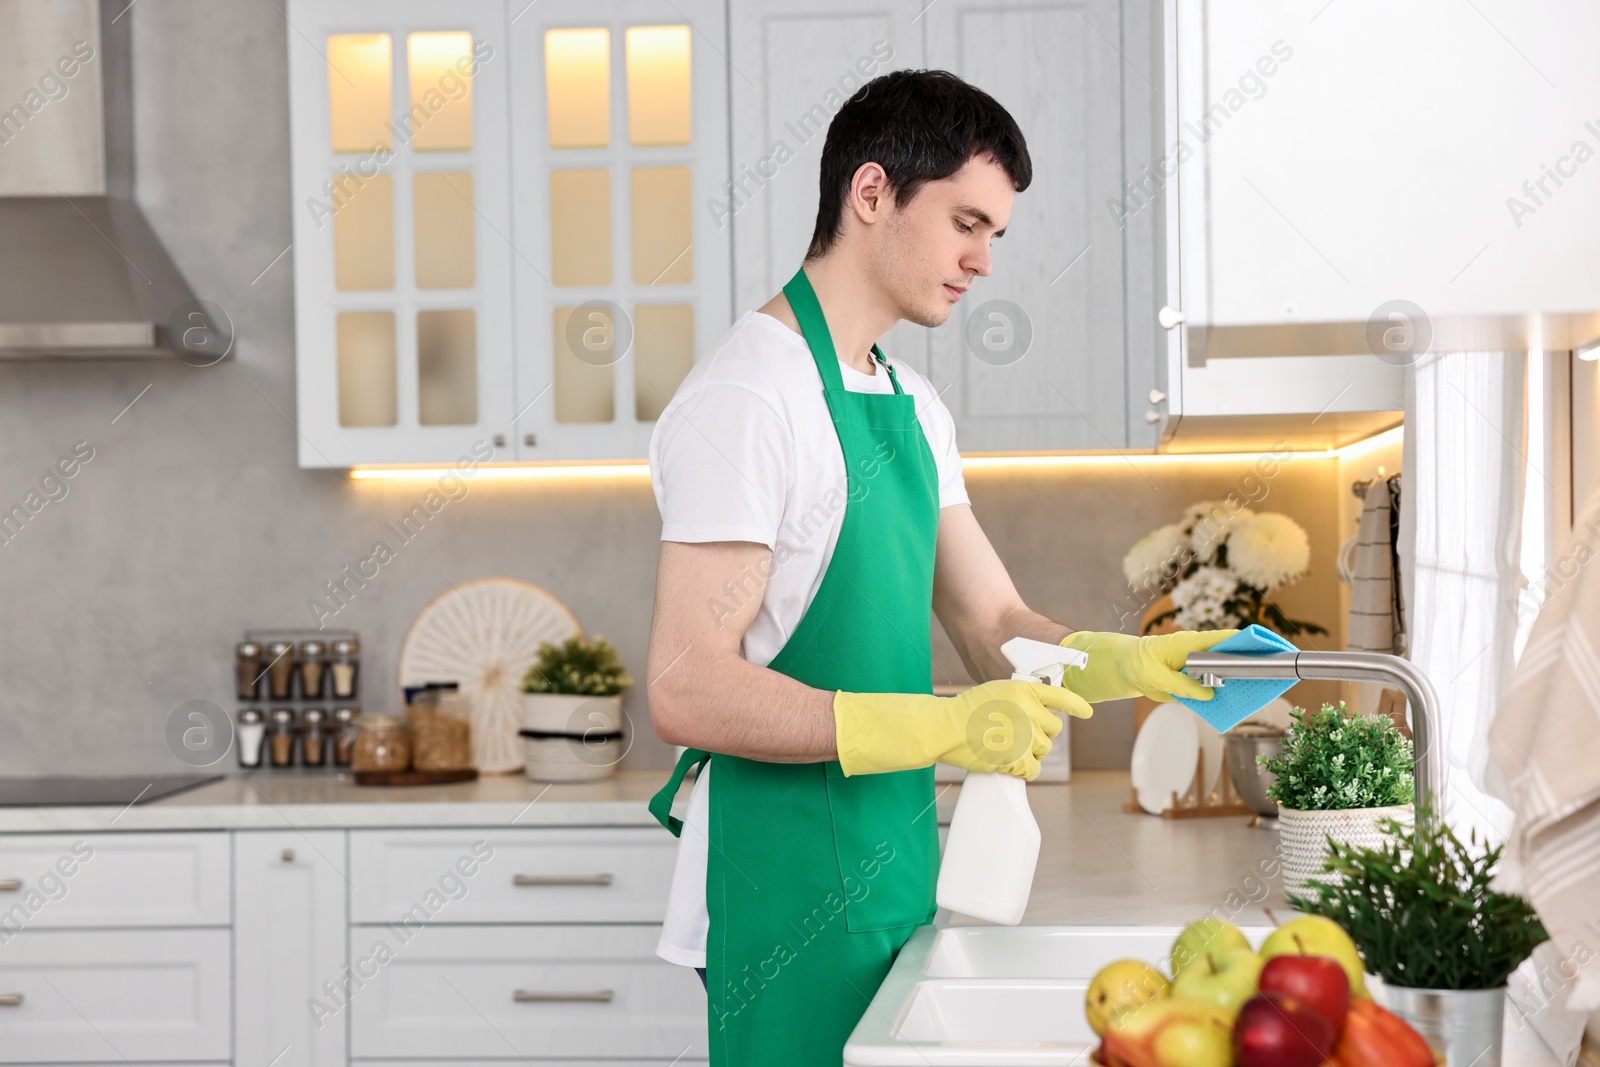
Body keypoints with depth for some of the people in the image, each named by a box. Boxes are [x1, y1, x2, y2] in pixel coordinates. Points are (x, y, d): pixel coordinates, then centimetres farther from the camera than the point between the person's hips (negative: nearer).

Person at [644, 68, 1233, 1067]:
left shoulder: (914, 405, 15)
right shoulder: (749, 395, -15)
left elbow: (997, 628, 15)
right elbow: (688, 691, -21)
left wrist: (1129, 662, -5)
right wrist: (942, 728, -27)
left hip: (894, 874, 9)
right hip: (791, 898, -9)